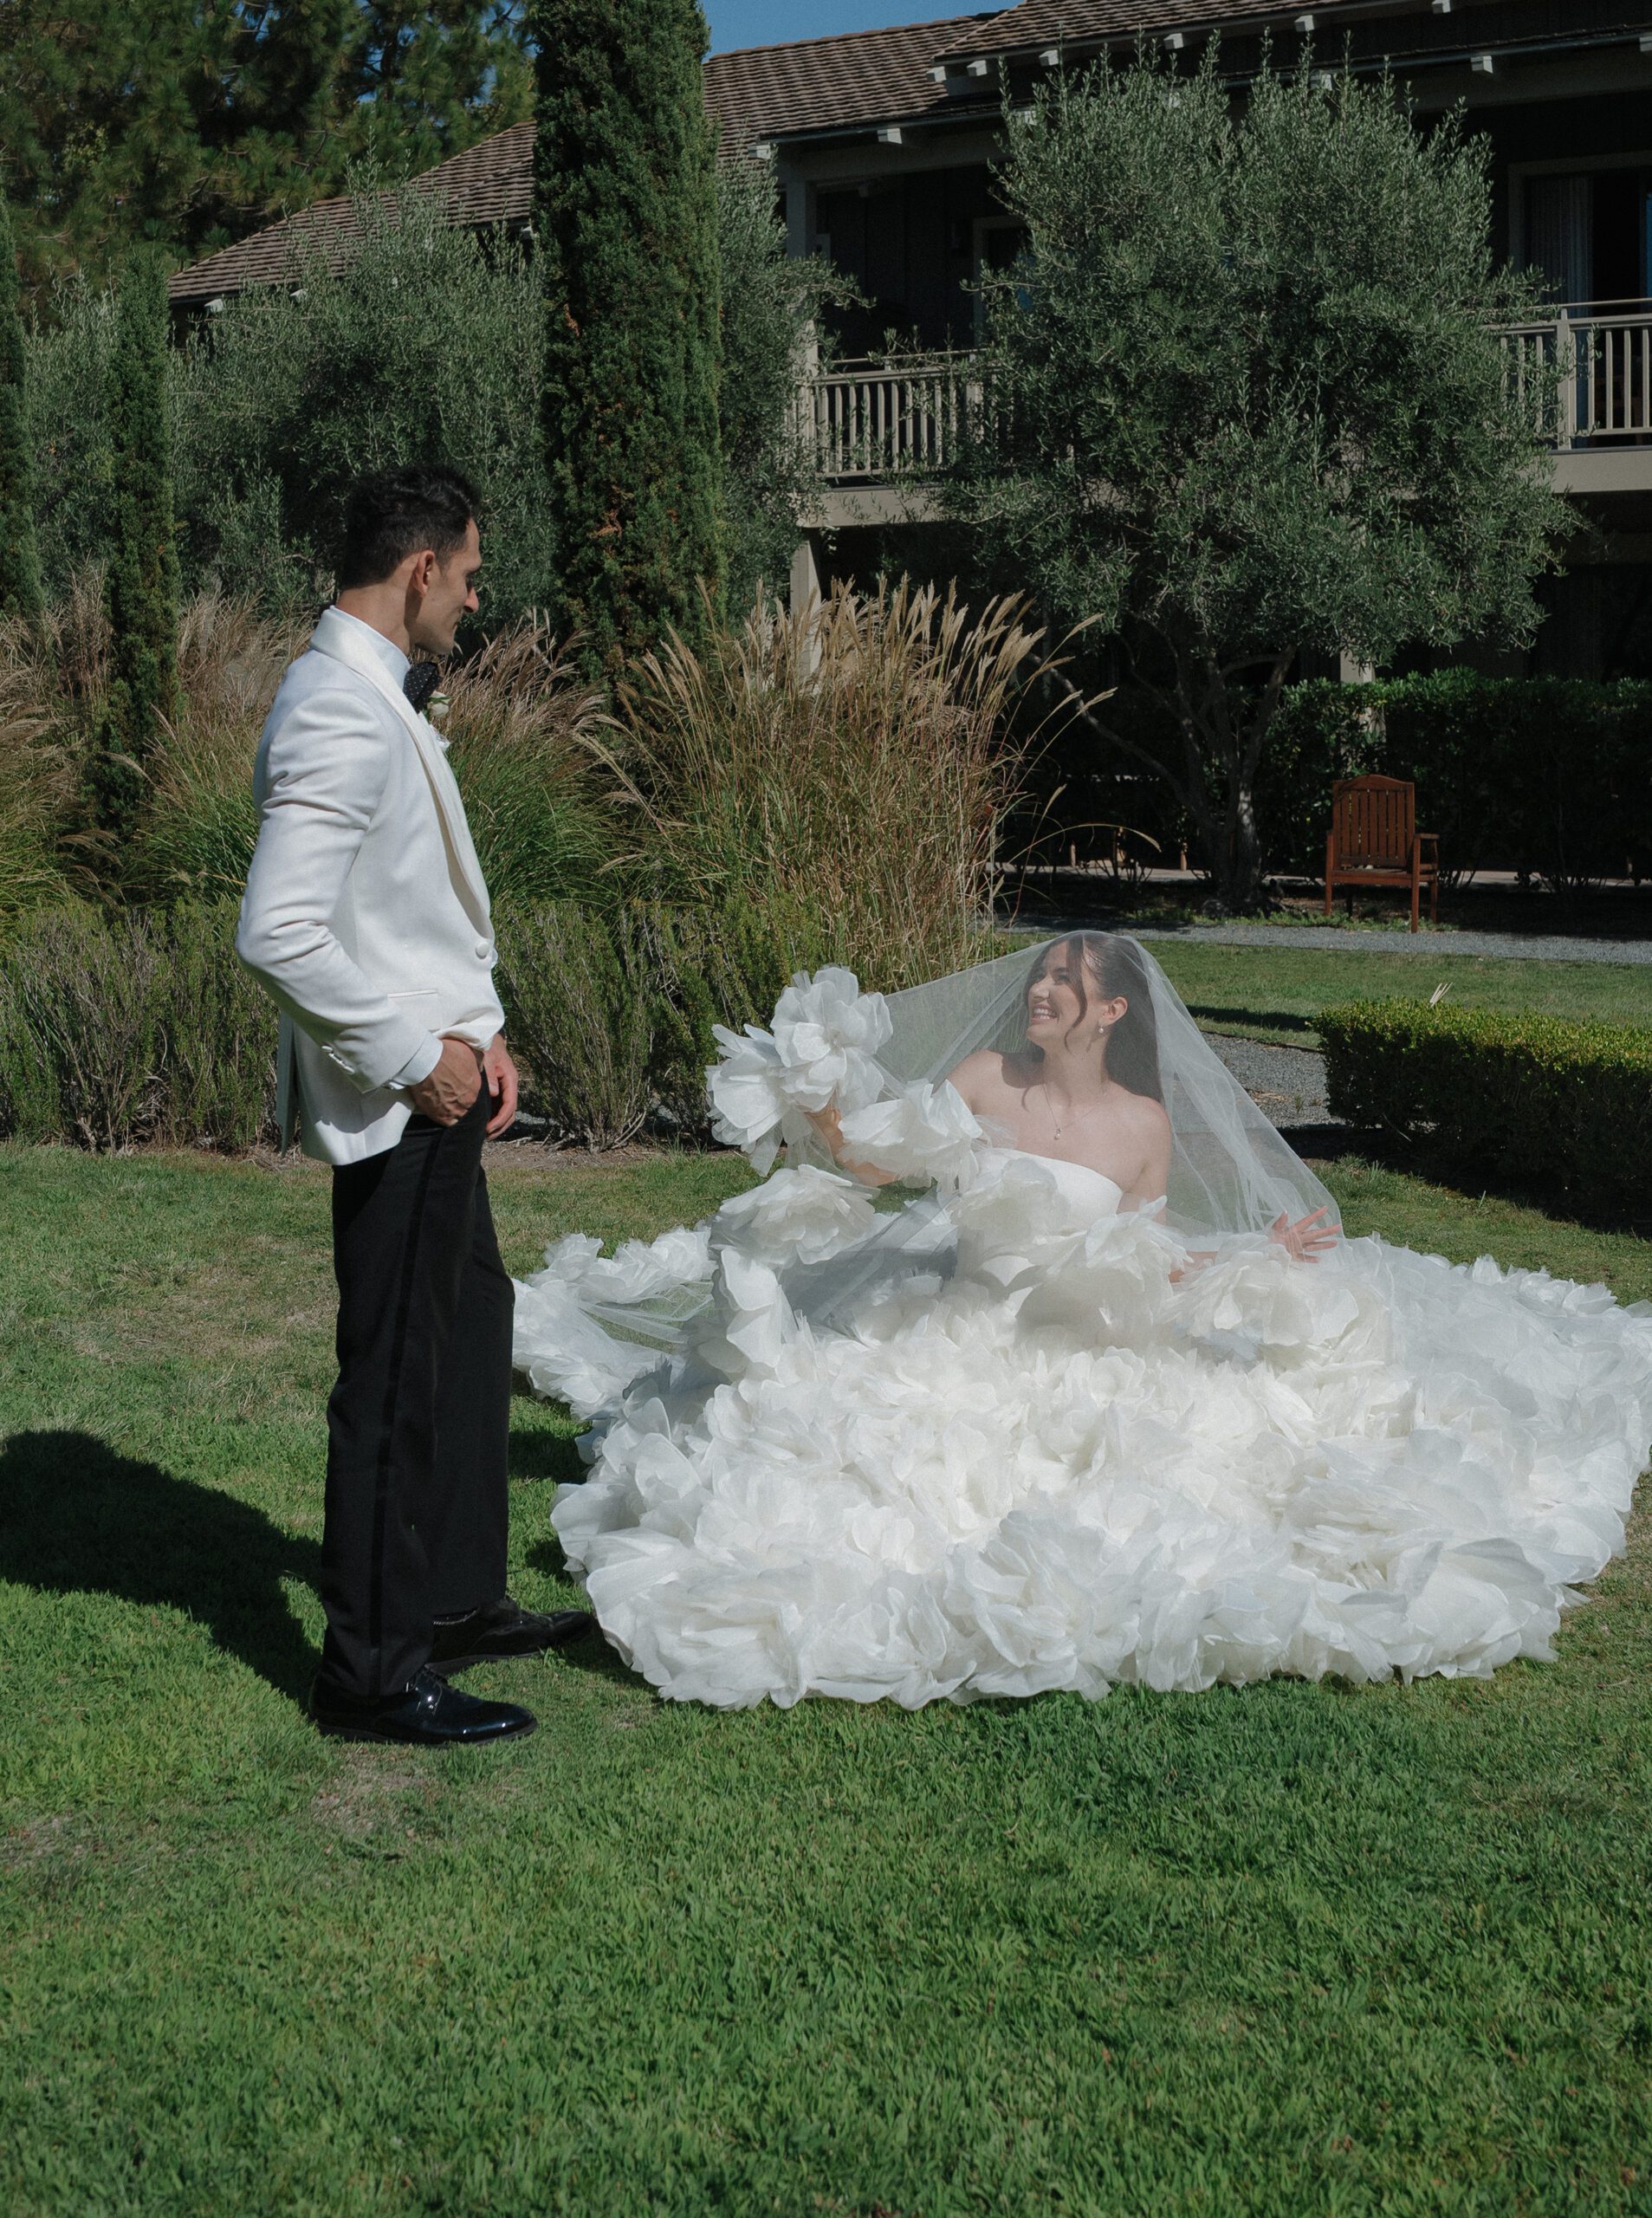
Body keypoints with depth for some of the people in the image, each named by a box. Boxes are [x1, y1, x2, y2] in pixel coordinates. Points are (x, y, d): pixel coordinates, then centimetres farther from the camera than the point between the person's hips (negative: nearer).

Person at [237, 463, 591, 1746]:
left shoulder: (370, 697, 12)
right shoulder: (344, 717, -22)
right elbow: (279, 935, -30)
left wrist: (477, 1027, 9)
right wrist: (416, 1056, -21)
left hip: (436, 1082, 11)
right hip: (398, 1104, -11)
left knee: (472, 1324, 21)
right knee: (396, 1375, -1)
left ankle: (458, 1600, 36)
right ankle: (372, 1671, 12)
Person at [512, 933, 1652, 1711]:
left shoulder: (1147, 1126, -3)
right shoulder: (985, 1077, -2)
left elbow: (1150, 1265, 4)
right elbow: (878, 1164, -4)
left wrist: (1255, 1261, -5)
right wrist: (819, 1108, -22)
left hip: (1087, 1355, 0)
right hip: (958, 1328, 0)